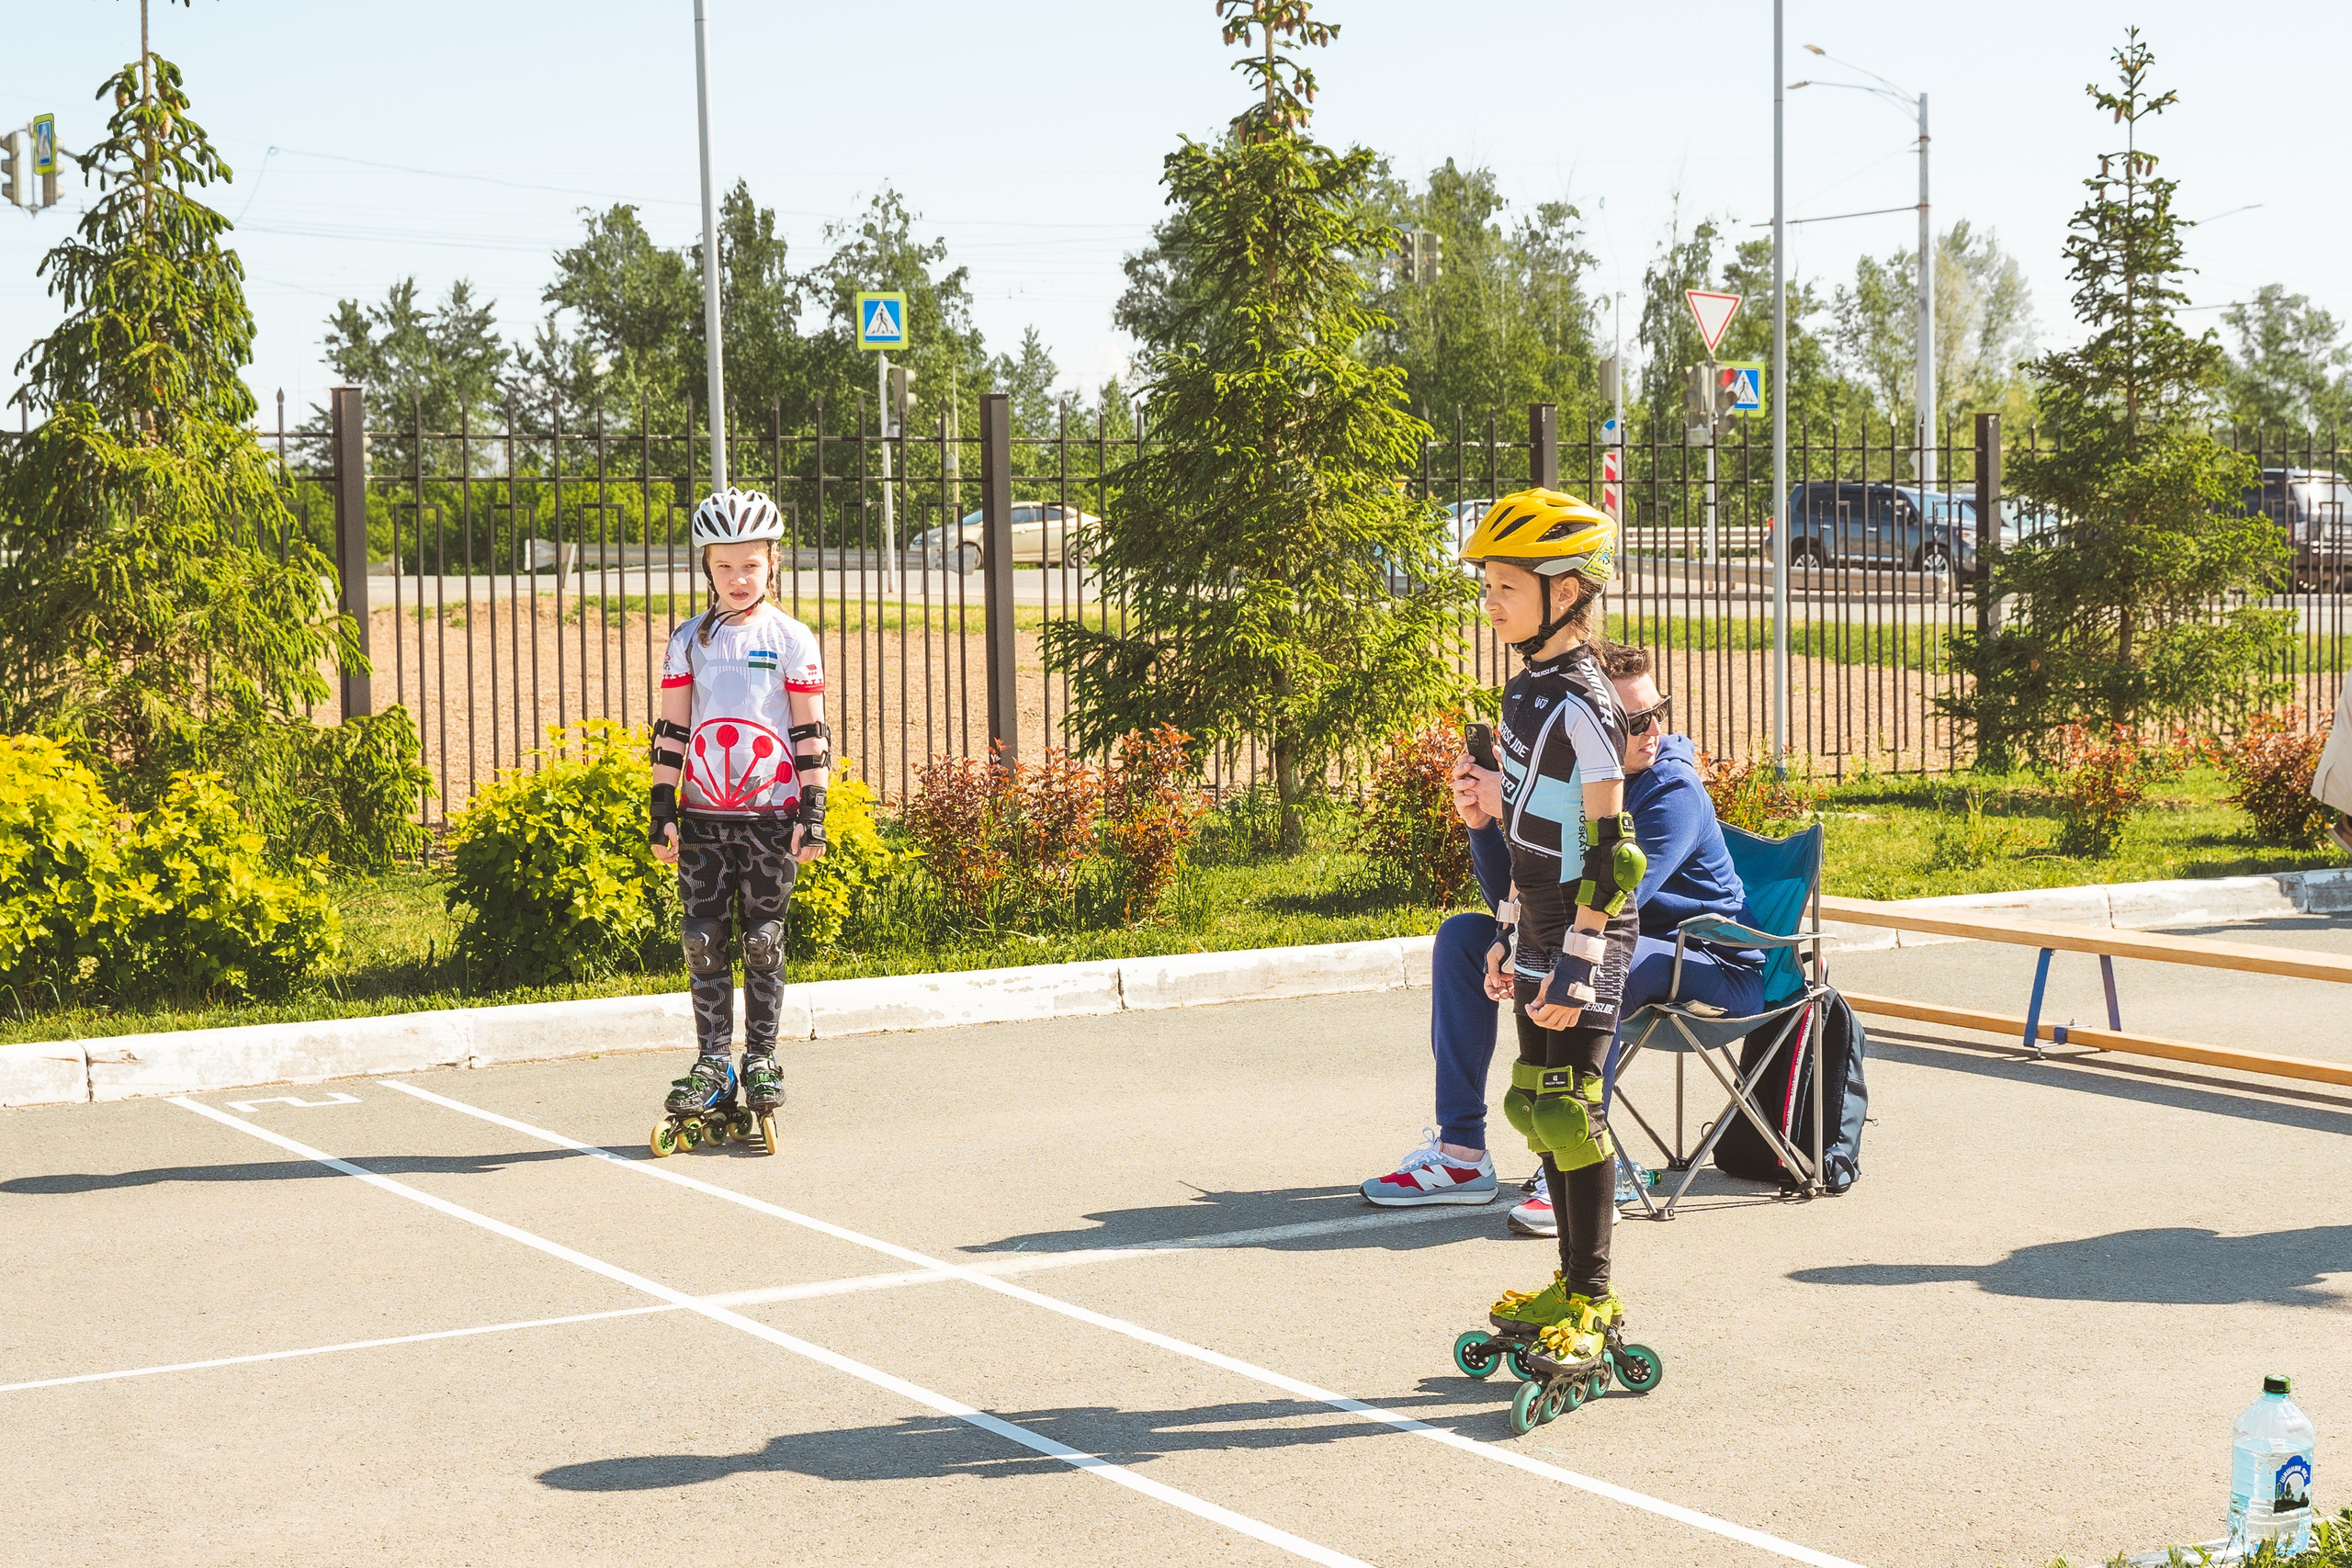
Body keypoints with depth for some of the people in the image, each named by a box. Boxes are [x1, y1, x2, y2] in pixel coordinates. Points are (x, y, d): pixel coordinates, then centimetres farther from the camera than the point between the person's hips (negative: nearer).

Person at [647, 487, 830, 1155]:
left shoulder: (791, 640, 0)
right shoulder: (688, 642, 6)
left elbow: (810, 731, 0)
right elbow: (670, 731, 8)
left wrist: (813, 813, -5)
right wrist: (663, 811, 2)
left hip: (772, 813, -2)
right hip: (703, 813, 2)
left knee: (763, 941, 2)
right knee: (703, 941, 1)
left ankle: (761, 1057, 14)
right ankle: (711, 1063, 9)